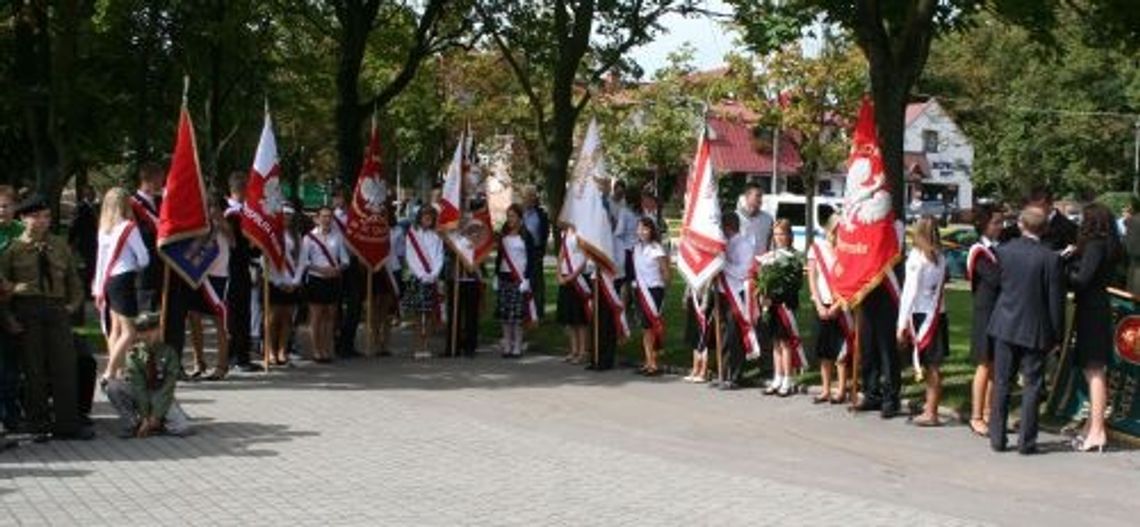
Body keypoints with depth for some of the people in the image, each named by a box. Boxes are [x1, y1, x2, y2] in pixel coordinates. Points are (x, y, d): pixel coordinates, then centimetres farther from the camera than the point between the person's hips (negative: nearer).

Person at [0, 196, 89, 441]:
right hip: (27, 311, -3)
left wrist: (73, 303, 8)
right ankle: (39, 426, 11)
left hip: (57, 309, 3)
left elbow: (74, 279, 19)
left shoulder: (60, 246, 15)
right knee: (34, 368, 1)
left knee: (65, 366, -1)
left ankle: (67, 424, 6)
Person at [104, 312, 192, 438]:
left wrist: (156, 416, -19)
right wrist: (145, 417, -22)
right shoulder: (135, 354, -7)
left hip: (162, 399, -1)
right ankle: (132, 424, -11)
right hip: (139, 397, 1)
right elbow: (138, 386, -15)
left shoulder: (169, 352, -8)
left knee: (183, 428, -27)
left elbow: (168, 387, -12)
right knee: (112, 387, -27)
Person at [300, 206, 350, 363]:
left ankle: (327, 349, 13)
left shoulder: (337, 237, 5)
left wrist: (338, 269, -13)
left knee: (330, 315, 6)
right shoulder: (309, 237, -2)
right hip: (316, 280, -3)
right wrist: (320, 269, -17)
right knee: (317, 316, 1)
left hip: (334, 280, 3)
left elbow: (345, 260, 7)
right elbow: (303, 262, -4)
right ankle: (317, 351, 8)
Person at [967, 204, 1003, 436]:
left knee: (996, 367, 11)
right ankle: (976, 417, 6)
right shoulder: (979, 252, -11)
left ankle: (988, 414, 19)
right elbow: (996, 278, -24)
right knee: (985, 366, -2)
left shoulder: (1000, 248, 11)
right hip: (987, 314, -7)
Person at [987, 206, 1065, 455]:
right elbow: (1056, 300, -8)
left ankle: (997, 438, 14)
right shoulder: (1051, 258, -13)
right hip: (1035, 329, -2)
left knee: (1001, 384, 11)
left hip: (1005, 325, 3)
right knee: (1031, 386, 6)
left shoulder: (1003, 250, -5)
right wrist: (1057, 335, 0)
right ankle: (1026, 441, 7)